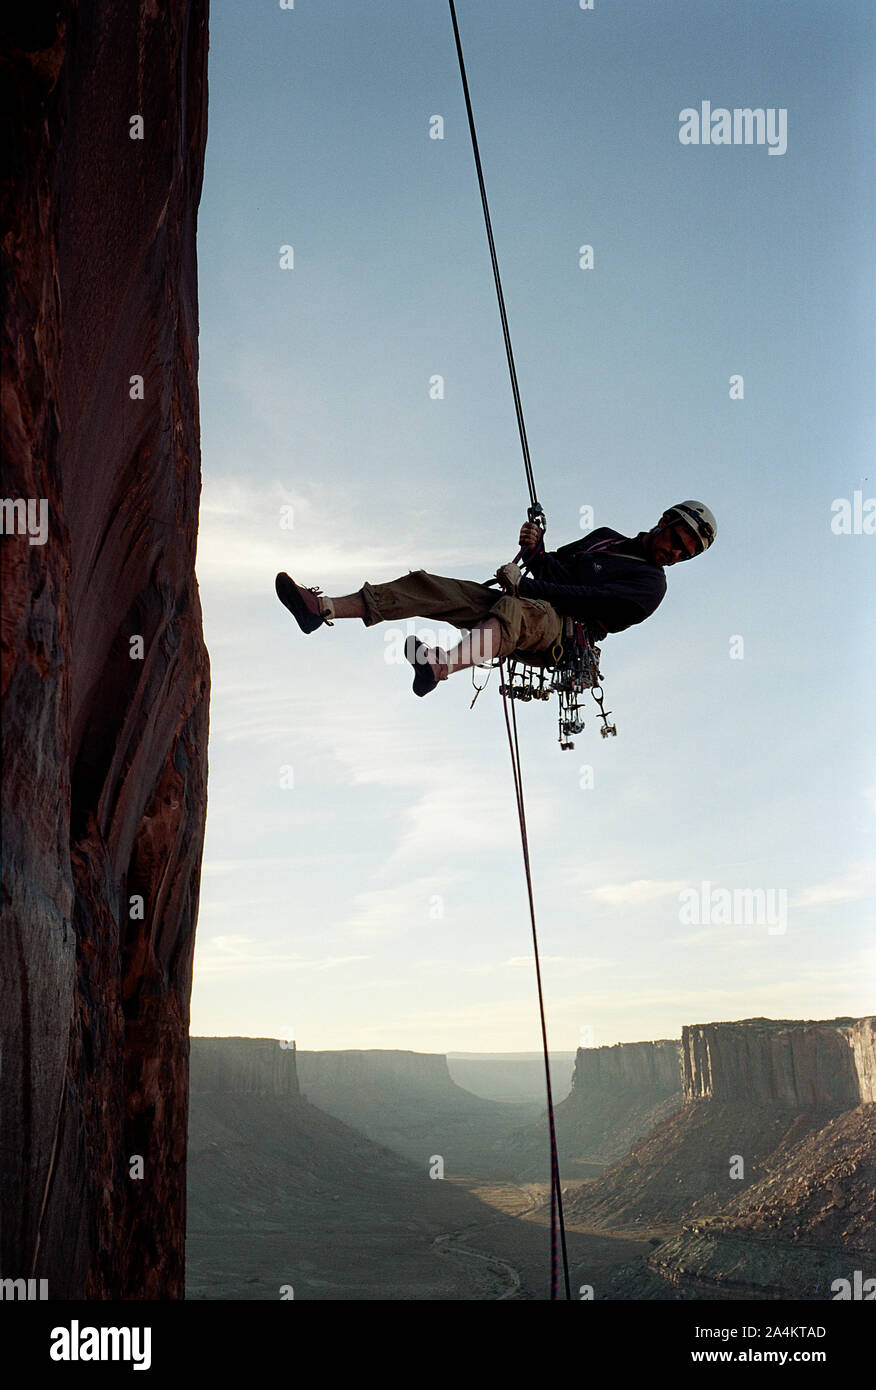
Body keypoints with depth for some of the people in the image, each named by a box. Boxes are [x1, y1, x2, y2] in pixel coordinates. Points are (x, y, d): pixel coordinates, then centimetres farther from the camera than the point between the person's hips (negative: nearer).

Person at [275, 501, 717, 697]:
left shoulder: (650, 583, 5)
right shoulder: (607, 537, 31)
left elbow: (590, 599, -10)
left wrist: (523, 585, -15)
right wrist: (535, 550, 7)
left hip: (563, 626, -7)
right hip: (524, 604, 7)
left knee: (512, 612, -44)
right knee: (428, 586, -14)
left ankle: (439, 668, -74)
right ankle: (324, 608, -27)